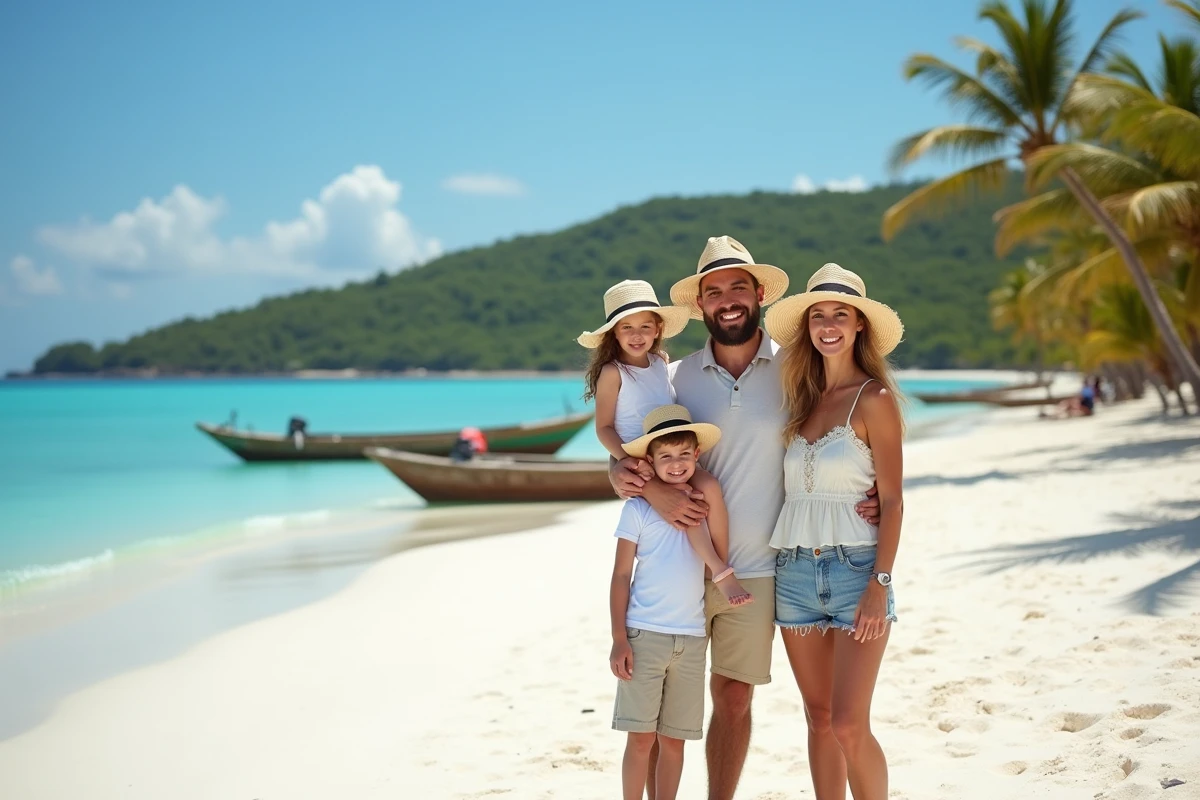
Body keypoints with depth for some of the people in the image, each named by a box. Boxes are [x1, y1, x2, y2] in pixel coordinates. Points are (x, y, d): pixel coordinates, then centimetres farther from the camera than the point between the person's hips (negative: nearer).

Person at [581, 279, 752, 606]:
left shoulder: (660, 362, 12)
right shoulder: (612, 373, -6)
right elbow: (604, 427, -7)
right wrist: (625, 459, -22)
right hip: (638, 466, -5)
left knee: (710, 486, -22)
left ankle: (722, 565, -13)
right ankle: (719, 571, -23)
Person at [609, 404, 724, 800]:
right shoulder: (637, 510, -2)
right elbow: (620, 577, -3)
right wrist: (619, 639, -8)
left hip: (692, 638, 3)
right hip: (644, 635, -3)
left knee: (673, 739, 9)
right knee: (641, 736, -1)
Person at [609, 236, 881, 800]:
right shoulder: (678, 377, 1)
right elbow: (621, 459, 3)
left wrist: (863, 496, -9)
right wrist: (650, 488, -19)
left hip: (753, 571, 0)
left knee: (734, 699, 8)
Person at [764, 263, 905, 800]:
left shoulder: (873, 399, -5)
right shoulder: (802, 398, 12)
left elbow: (892, 499, -8)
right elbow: (792, 488, 13)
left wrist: (880, 584, -15)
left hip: (854, 567, -5)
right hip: (795, 569, 6)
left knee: (849, 726, -10)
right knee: (819, 719, 10)